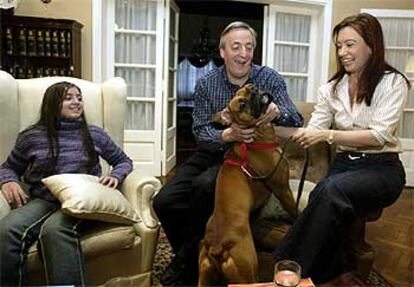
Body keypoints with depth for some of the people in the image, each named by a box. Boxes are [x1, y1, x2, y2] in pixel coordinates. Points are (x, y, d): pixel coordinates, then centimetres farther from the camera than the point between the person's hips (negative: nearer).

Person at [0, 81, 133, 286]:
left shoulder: (94, 134, 14)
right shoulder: (31, 136, 12)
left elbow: (124, 161, 22)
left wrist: (116, 176, 0)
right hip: (42, 200, 2)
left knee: (54, 229, -38)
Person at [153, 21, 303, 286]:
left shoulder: (270, 78, -5)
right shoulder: (206, 84, -1)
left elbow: (297, 122, -12)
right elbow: (201, 131, -7)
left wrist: (277, 112, -37)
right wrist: (227, 135, -30)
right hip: (210, 154, 3)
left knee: (206, 185, -32)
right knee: (164, 202, -16)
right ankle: (193, 262, 12)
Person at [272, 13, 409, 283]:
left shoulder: (393, 82, -2)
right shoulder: (332, 88, 12)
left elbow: (380, 135, -14)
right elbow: (312, 132, 6)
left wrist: (327, 134, -24)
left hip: (382, 169, -3)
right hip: (343, 165, 4)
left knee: (332, 189, -35)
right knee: (326, 196, -33)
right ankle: (333, 272, -16)